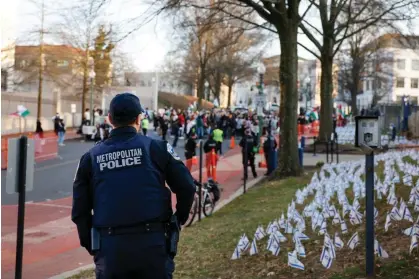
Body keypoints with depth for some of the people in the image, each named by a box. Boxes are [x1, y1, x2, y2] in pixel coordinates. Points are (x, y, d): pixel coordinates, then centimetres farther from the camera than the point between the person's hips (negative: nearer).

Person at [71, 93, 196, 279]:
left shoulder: (91, 157, 6)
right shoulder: (156, 148, 0)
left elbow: (80, 211, 6)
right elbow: (186, 187, -2)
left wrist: (91, 246, 17)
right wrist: (179, 219, 15)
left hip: (109, 247, 2)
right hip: (152, 243, -1)